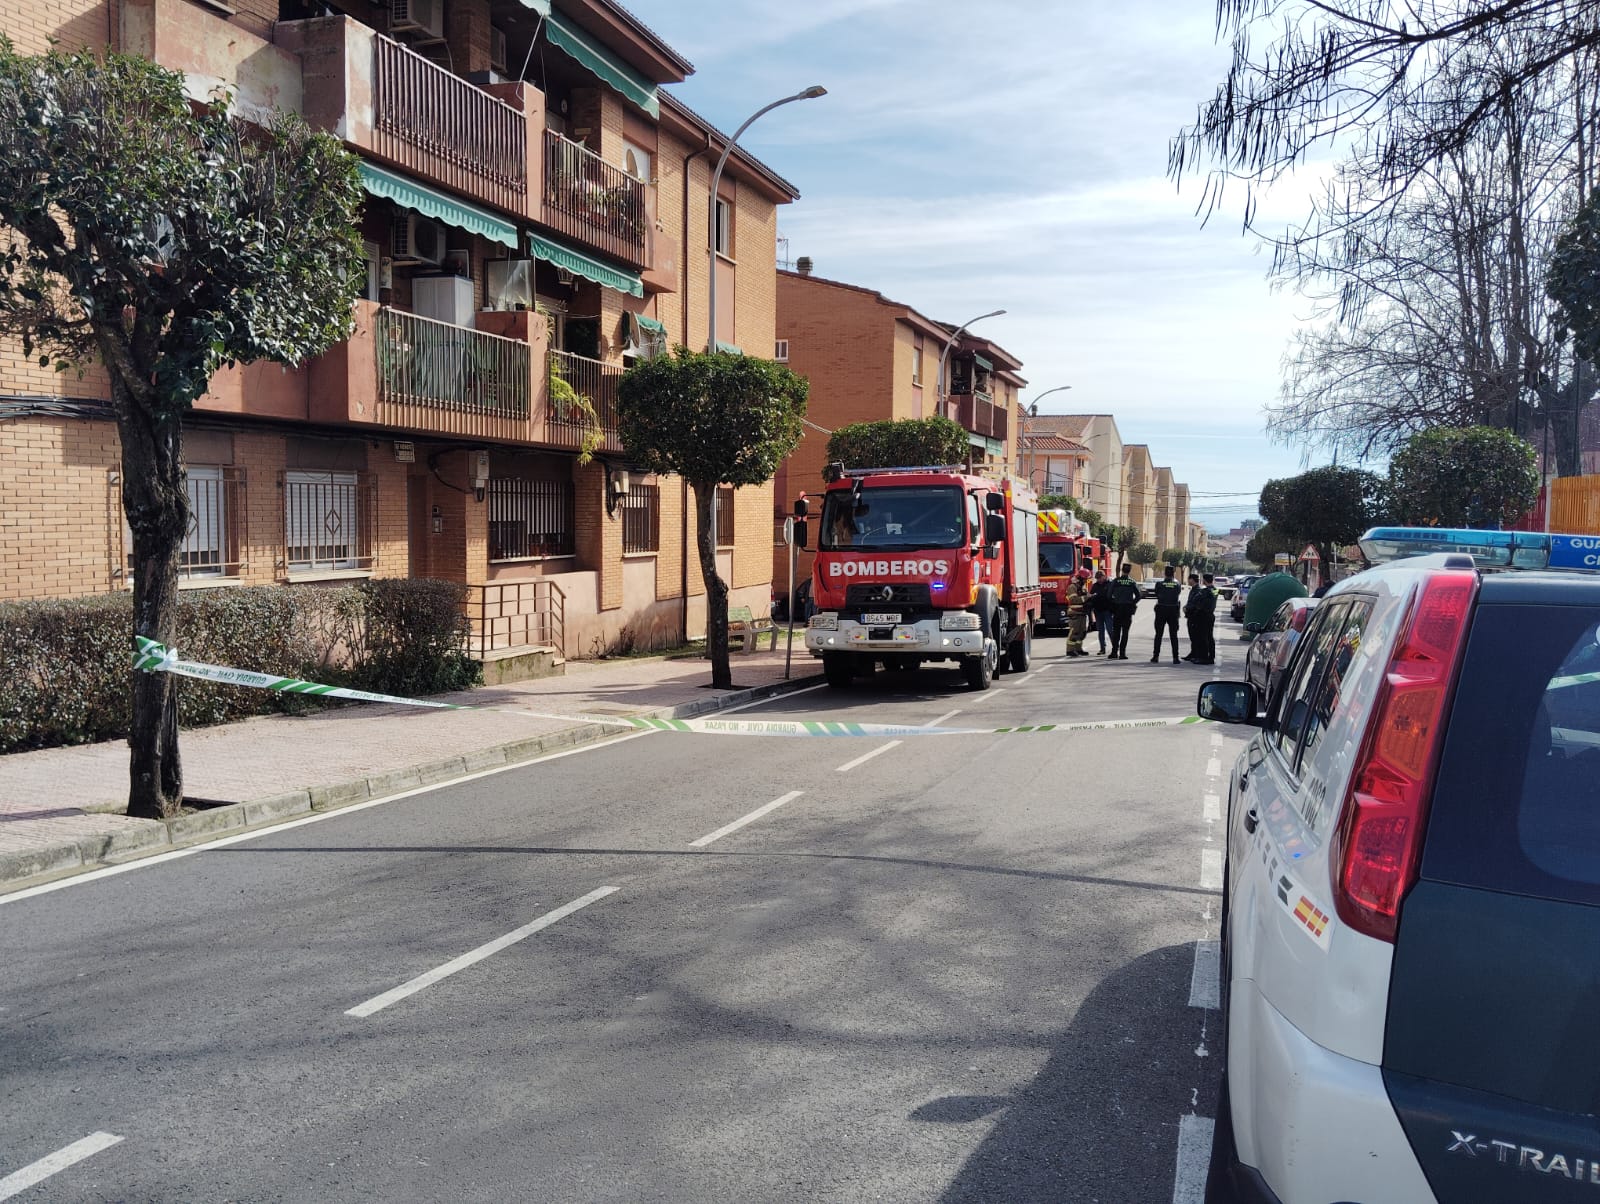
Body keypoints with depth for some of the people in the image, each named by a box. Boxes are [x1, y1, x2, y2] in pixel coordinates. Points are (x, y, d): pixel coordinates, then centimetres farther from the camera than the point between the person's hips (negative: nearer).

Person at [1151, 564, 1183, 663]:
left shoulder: (1159, 584, -8)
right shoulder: (1177, 584, -3)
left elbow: (1156, 595, 4)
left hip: (1161, 610, -1)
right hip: (1173, 611, 1)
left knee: (1158, 634, 7)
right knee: (1174, 635, 6)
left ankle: (1156, 656, 6)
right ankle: (1175, 657, 2)